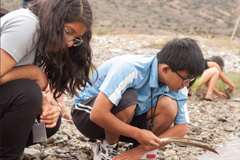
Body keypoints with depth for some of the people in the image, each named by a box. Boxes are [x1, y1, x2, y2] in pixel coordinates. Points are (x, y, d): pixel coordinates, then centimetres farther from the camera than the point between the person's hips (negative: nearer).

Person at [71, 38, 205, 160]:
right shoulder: (130, 69, -33)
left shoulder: (176, 82, -13)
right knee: (128, 98, -37)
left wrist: (141, 149, -16)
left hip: (124, 121, 5)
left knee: (170, 107, -21)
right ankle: (106, 149, -11)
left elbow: (181, 128, -7)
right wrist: (138, 134, -30)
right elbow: (98, 114, -37)